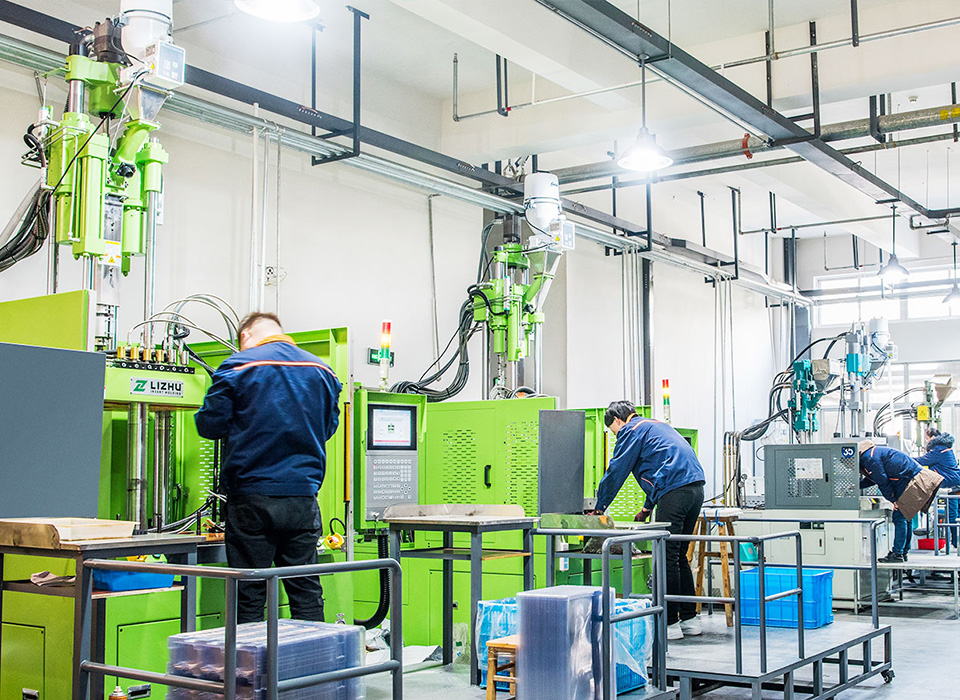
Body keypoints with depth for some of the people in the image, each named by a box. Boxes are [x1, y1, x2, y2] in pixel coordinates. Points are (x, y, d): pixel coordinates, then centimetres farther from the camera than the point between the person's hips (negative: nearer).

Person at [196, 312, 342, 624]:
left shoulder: (238, 366, -5)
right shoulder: (322, 370, 8)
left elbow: (209, 425, -3)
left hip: (252, 497, -3)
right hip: (303, 497, 3)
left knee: (250, 596, 5)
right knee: (307, 595, 10)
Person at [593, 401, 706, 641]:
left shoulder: (631, 430, 2)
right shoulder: (656, 425, 29)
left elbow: (616, 471, 1)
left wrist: (599, 507, 11)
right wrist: (648, 507, 41)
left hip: (675, 491, -9)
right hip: (696, 486, 9)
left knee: (668, 557, -5)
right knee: (679, 555, 15)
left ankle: (670, 623, -3)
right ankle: (689, 619, 18)